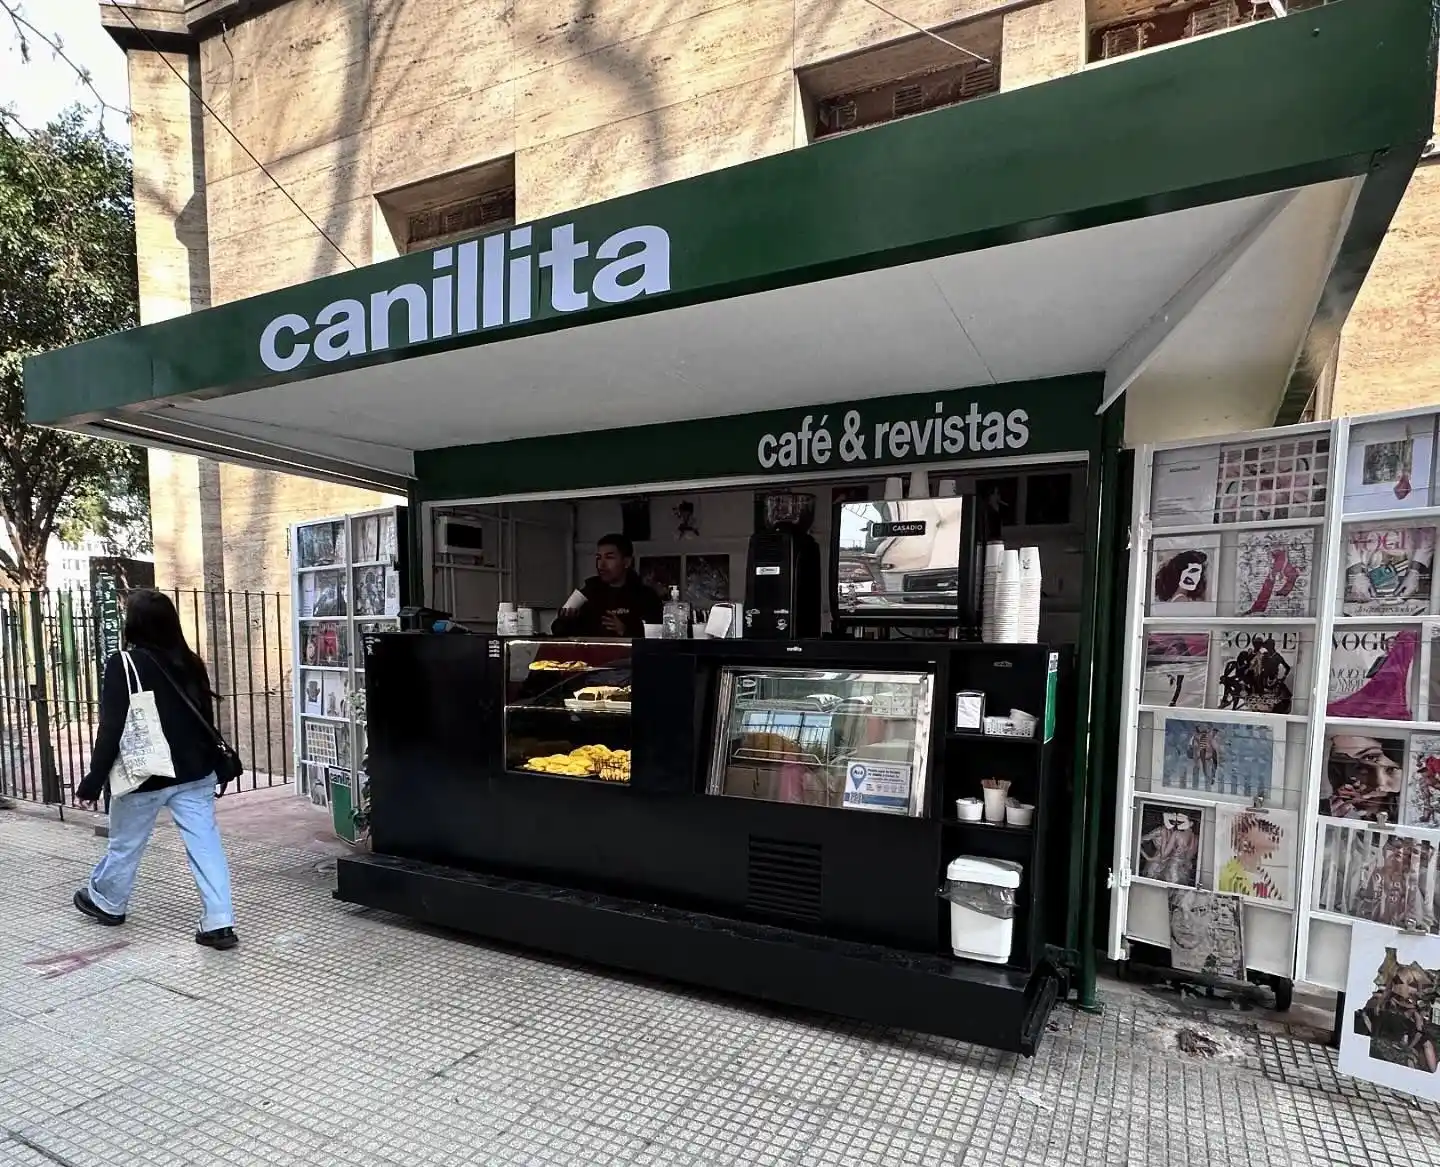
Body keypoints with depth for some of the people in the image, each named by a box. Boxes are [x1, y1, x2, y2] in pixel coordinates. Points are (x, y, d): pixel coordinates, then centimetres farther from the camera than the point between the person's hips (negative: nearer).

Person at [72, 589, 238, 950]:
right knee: (205, 844, 3)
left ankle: (107, 902, 45)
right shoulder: (191, 663, 3)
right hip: (195, 773, 4)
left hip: (145, 776, -4)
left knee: (125, 843, 20)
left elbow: (111, 729, -14)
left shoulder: (123, 665, -13)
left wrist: (93, 781, -7)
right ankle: (219, 922, 2)